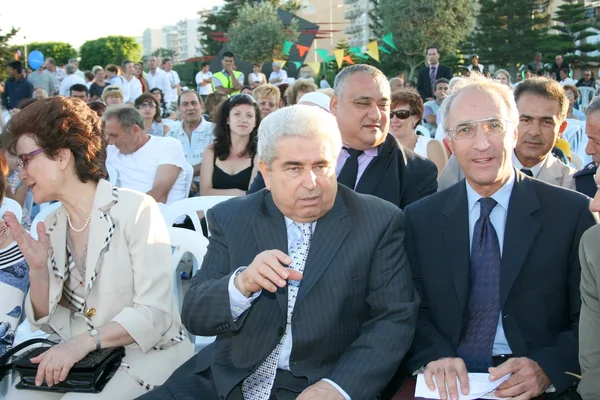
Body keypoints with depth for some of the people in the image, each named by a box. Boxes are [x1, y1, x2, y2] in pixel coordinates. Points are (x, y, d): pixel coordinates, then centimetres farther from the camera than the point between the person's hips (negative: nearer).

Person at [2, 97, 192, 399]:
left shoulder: (136, 209, -13)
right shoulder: (51, 227, 6)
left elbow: (155, 313, -18)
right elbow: (50, 322, 5)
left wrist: (86, 340, -28)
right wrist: (38, 269, -11)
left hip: (148, 353, -5)